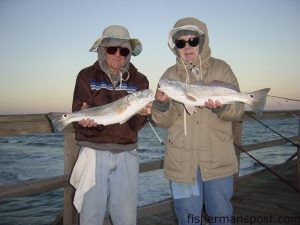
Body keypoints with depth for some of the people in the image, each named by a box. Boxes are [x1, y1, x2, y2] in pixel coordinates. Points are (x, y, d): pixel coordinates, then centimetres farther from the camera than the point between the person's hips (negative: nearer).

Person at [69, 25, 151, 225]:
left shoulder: (138, 80, 5)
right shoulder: (87, 76, 1)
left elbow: (135, 126, -2)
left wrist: (141, 113, -24)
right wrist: (86, 119, -30)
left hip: (126, 154, 2)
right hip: (94, 151, -1)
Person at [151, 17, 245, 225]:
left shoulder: (220, 69, 2)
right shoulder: (170, 75, 4)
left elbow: (237, 110, -4)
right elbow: (165, 121, -2)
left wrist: (221, 107, -25)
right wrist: (162, 104, -23)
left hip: (218, 158, 0)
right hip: (182, 160, 1)